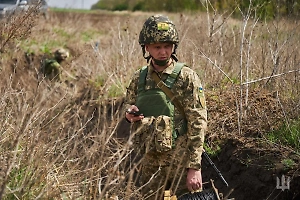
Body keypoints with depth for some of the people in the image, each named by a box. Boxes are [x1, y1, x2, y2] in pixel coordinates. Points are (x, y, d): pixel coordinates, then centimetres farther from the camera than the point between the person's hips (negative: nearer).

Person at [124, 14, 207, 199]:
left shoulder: (187, 77, -8)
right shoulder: (139, 78, 6)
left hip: (180, 163, -5)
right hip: (150, 162, 5)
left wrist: (195, 166, -17)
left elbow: (198, 124, -12)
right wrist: (130, 113, -2)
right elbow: (129, 104, 24)